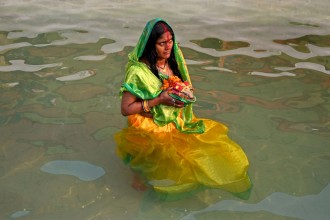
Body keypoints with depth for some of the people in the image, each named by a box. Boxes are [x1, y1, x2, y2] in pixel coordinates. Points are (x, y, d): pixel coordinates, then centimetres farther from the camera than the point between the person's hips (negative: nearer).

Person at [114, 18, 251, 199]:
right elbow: (125, 109, -15)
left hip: (178, 121, 7)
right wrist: (159, 100, -21)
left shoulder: (173, 61, 4)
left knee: (213, 142, -9)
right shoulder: (138, 70, -16)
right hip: (151, 128, -6)